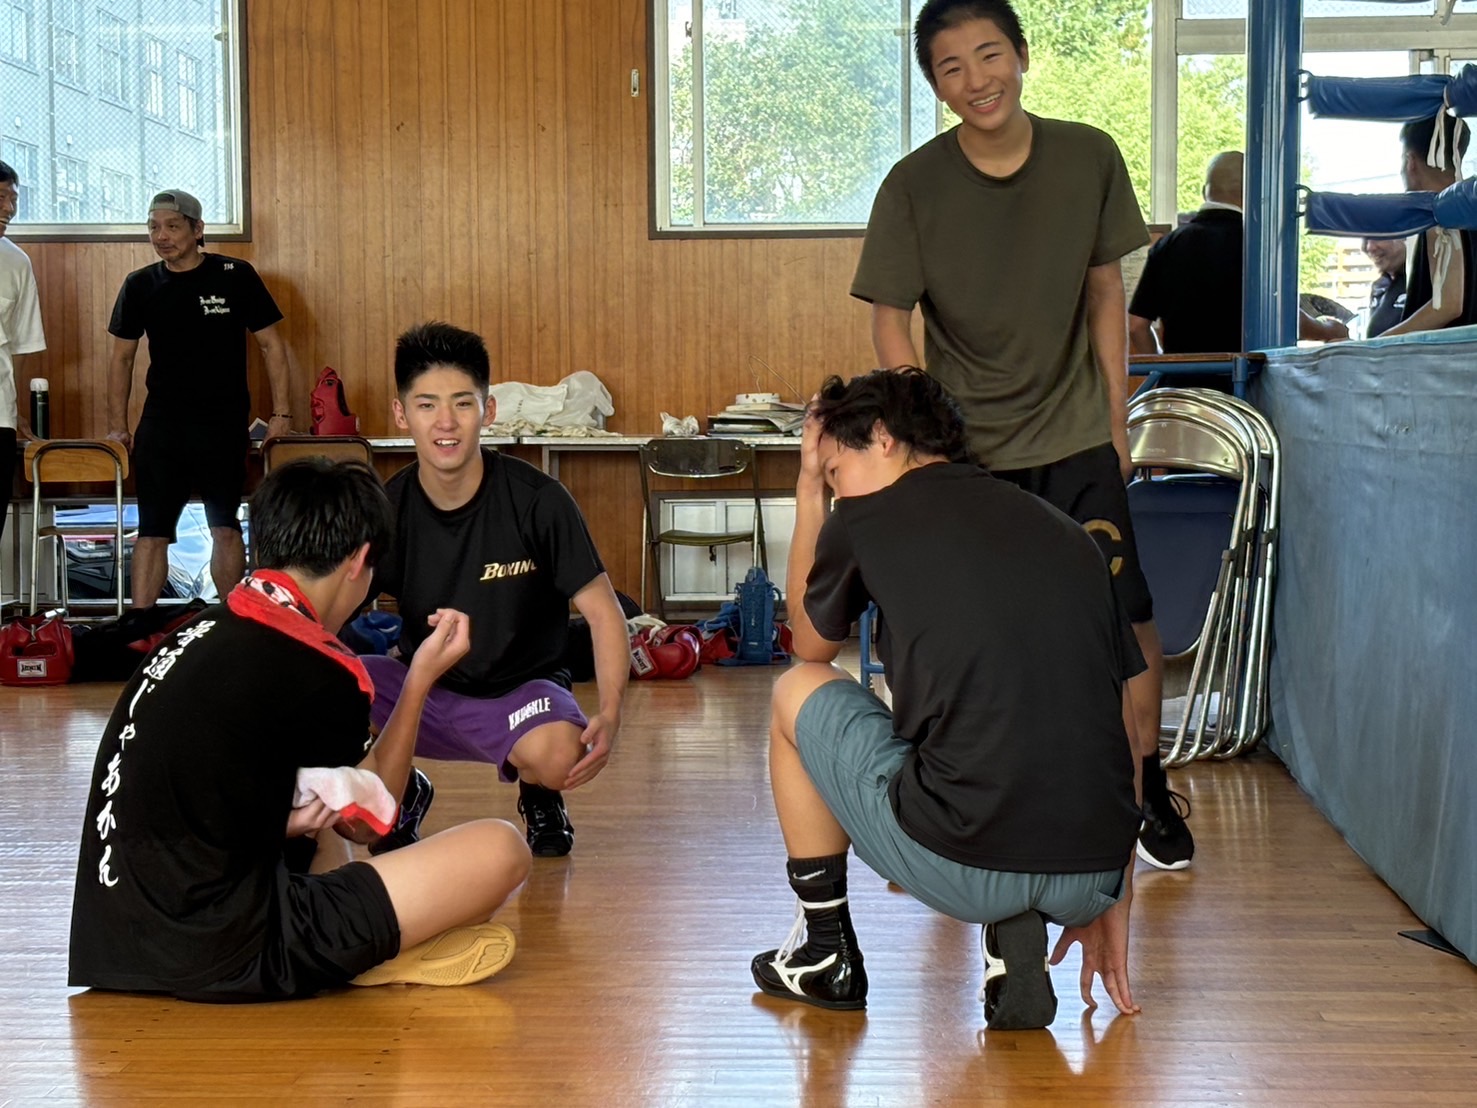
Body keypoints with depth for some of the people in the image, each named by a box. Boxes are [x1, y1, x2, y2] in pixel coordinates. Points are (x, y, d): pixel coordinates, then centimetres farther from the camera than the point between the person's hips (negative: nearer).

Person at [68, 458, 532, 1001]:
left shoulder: (196, 632, 12)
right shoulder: (322, 671, -11)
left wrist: (282, 819, 6)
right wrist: (422, 677, 14)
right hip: (227, 957, -9)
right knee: (500, 849, -10)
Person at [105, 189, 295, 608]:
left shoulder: (235, 276, -3)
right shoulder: (139, 285, 5)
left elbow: (272, 344, 0)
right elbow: (122, 357, 12)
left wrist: (281, 414, -6)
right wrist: (117, 426, 5)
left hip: (224, 421, -2)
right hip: (161, 424, 2)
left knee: (225, 526, 3)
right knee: (152, 529, -1)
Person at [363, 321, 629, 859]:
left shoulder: (536, 500, -16)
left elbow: (602, 612, -13)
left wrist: (609, 715, -28)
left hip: (520, 688, -2)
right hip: (420, 687, 3)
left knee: (555, 756, -37)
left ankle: (538, 799, 6)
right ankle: (401, 790, 8)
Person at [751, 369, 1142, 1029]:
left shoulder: (865, 520, 4)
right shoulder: (1067, 533, 16)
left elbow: (810, 645, 26)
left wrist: (808, 489, 34)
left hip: (961, 869, -4)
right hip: (1092, 880, 4)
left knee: (798, 692, 23)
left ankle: (826, 956, 29)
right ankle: (1018, 945, 13)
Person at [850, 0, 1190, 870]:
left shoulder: (1089, 158, -5)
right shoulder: (914, 186, -10)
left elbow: (1105, 293, 4)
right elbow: (891, 319, -4)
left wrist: (1117, 425, 4)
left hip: (1075, 436, 1)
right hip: (963, 442, -1)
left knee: (1129, 615, -2)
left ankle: (1149, 784, 18)